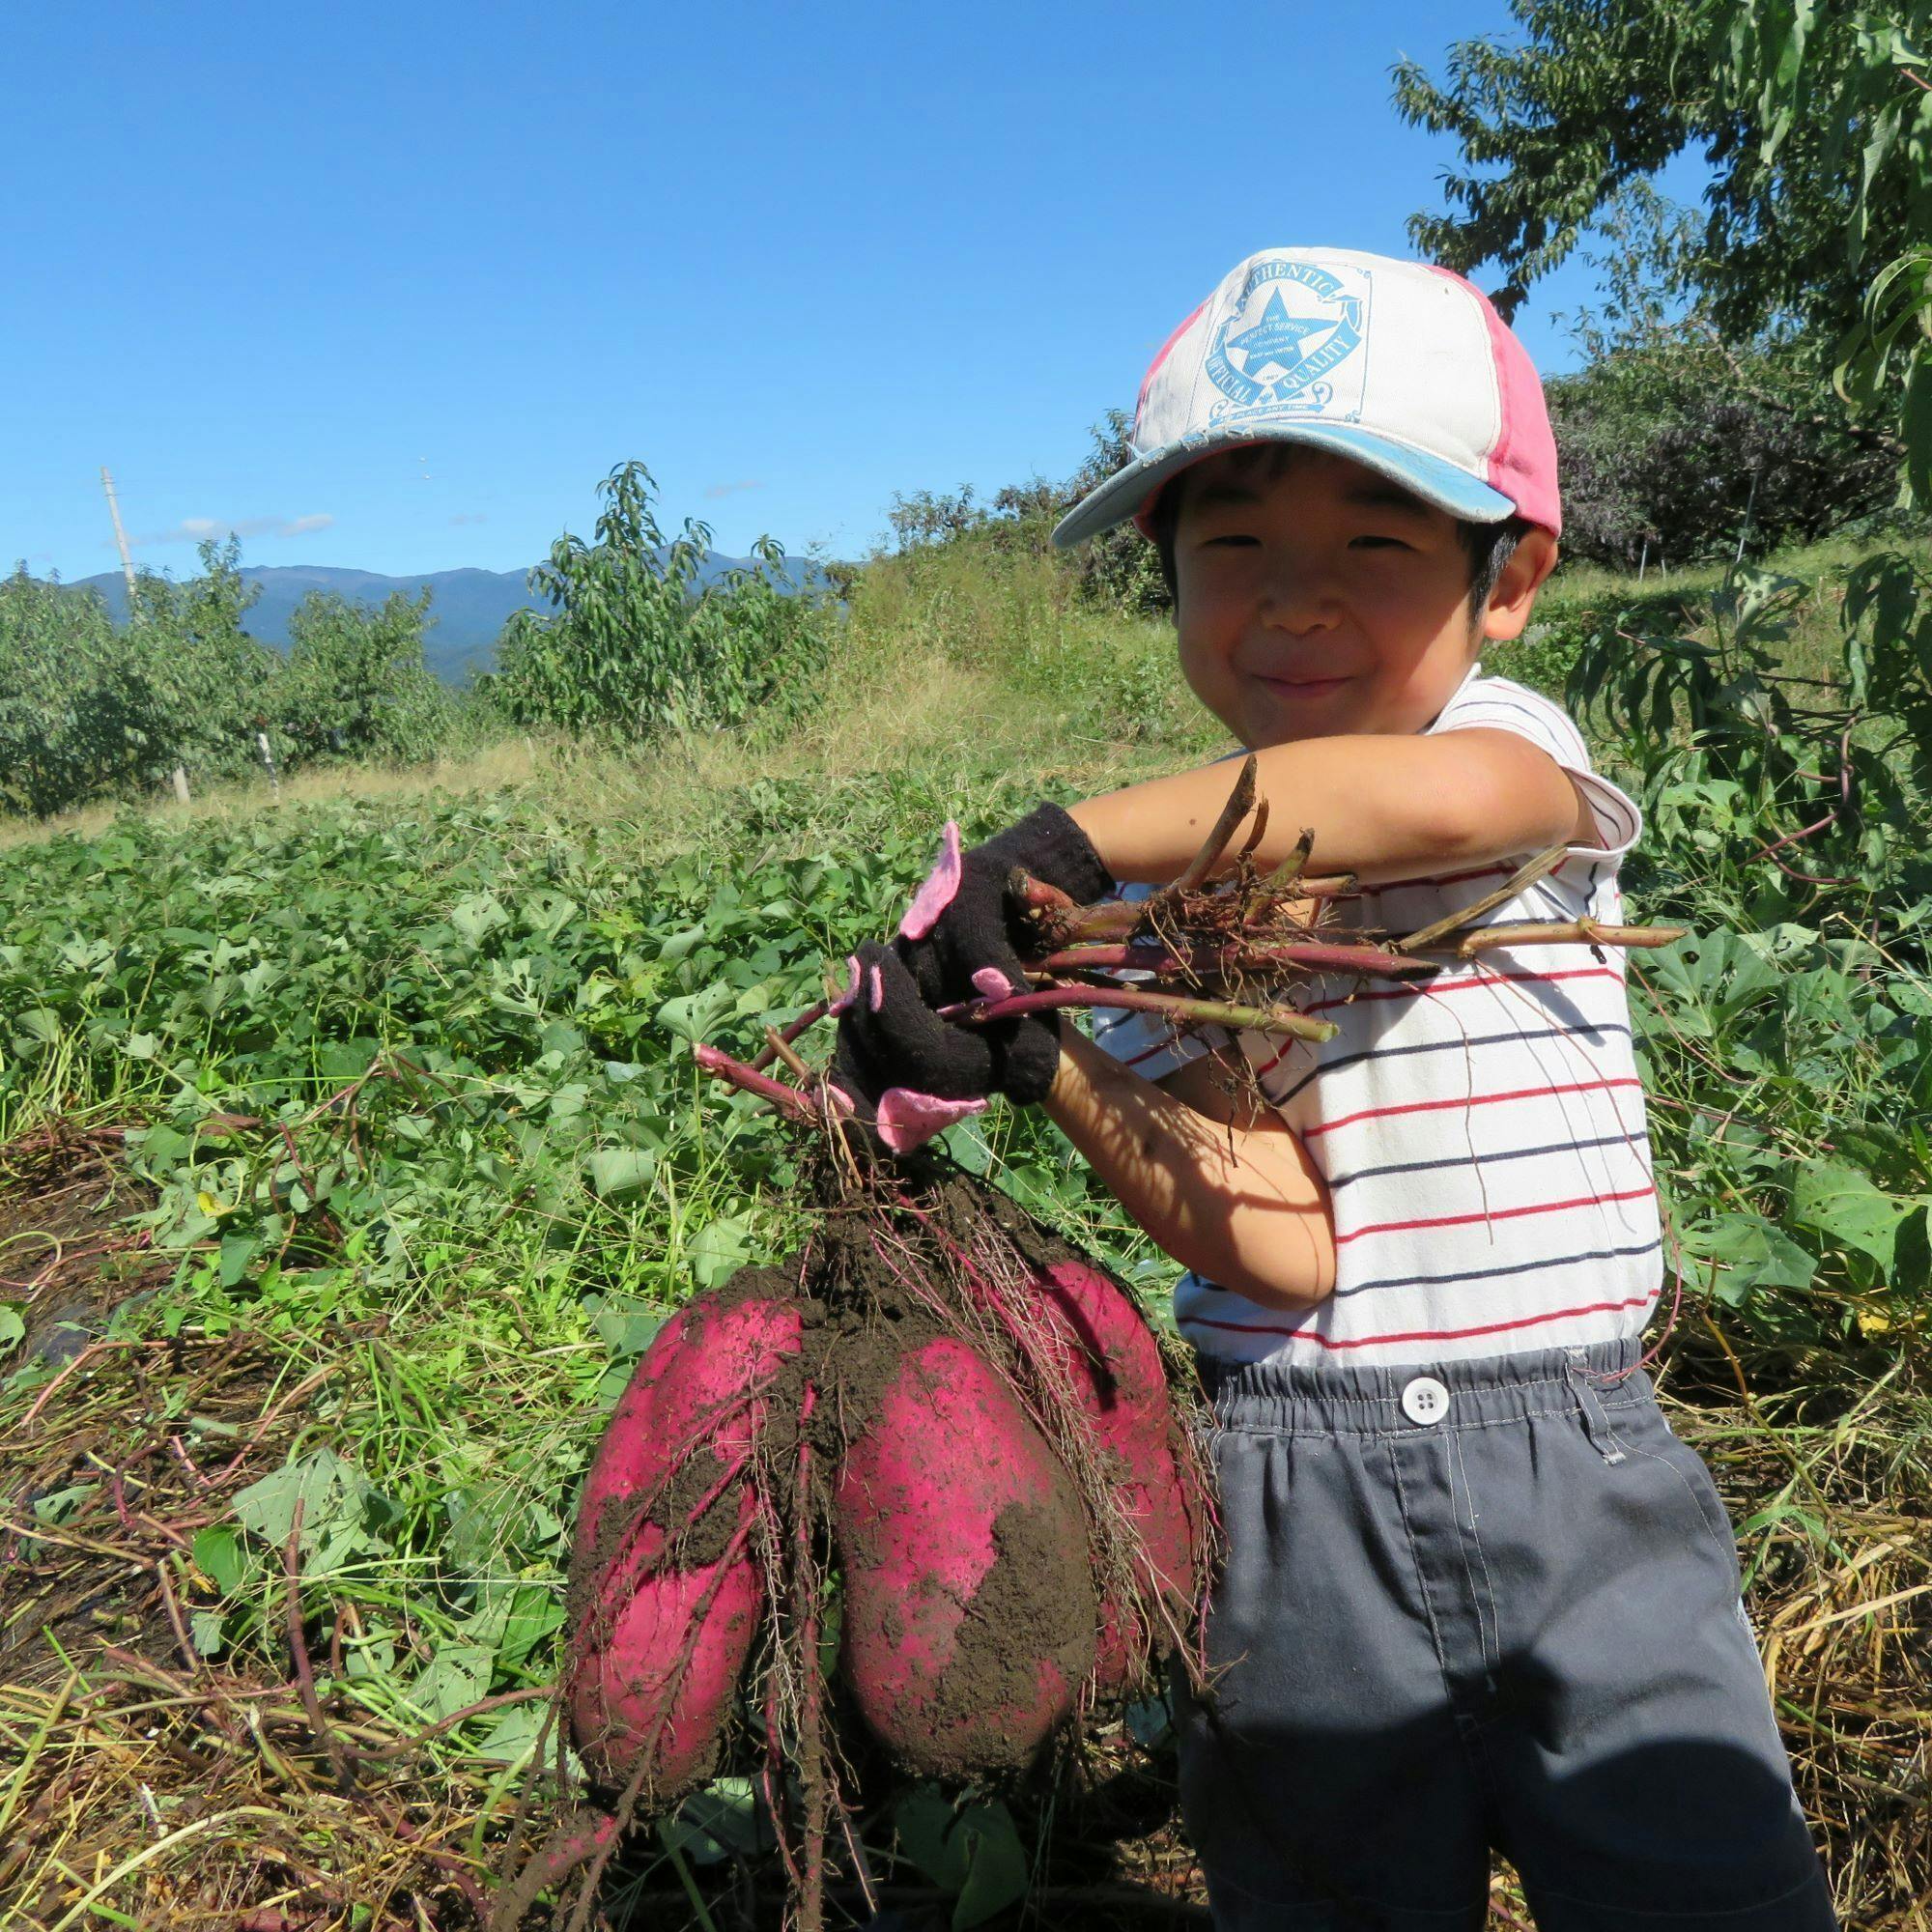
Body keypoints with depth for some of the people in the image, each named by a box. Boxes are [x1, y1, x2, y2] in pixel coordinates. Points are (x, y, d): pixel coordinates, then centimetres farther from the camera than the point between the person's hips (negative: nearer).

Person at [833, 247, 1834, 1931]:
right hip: (1297, 1509, 2)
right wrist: (1031, 1057, -26)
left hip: (1582, 1474, -1)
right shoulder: (1166, 892, -2)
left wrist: (1060, 839, -28)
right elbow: (1283, 1244, -14)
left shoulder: (1523, 747, -4)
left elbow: (1439, 797, -33)